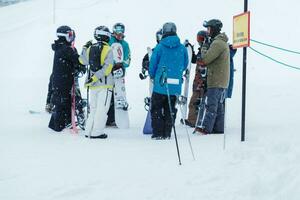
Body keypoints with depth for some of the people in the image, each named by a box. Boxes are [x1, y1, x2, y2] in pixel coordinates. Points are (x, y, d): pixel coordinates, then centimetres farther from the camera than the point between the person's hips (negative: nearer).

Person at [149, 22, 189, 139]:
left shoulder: (159, 47, -8)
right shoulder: (182, 48, 0)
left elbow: (152, 64, -2)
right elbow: (185, 65, 10)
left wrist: (153, 76, 17)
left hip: (160, 85, -3)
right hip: (176, 85, 3)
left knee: (156, 109, 7)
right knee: (170, 109, 14)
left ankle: (158, 133, 3)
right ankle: (167, 133, 13)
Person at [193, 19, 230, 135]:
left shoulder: (217, 43, -15)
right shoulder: (223, 42, 19)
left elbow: (205, 59, -18)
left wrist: (203, 50, -1)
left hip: (215, 81, -10)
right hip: (222, 82, 10)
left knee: (210, 105, -11)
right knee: (219, 107, 11)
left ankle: (204, 128, -14)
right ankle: (218, 129, 14)